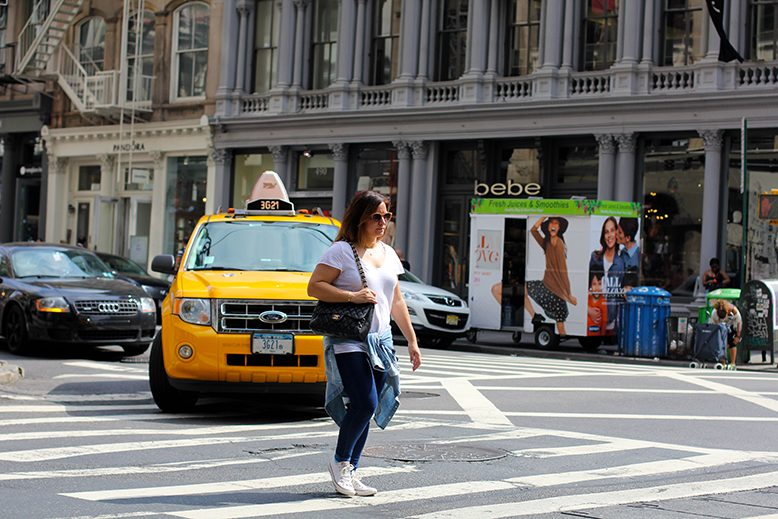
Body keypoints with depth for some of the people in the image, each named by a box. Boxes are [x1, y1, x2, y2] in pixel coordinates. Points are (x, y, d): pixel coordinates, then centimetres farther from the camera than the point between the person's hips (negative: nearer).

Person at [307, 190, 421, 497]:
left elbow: (396, 301, 22)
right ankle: (340, 461, 5)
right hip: (348, 341, -7)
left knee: (366, 409, 3)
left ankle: (350, 472, 11)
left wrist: (412, 340, 19)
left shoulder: (388, 254, 17)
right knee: (364, 403, -16)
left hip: (380, 341, 7)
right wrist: (352, 296, -19)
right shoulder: (341, 251, -5)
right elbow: (314, 287, -10)